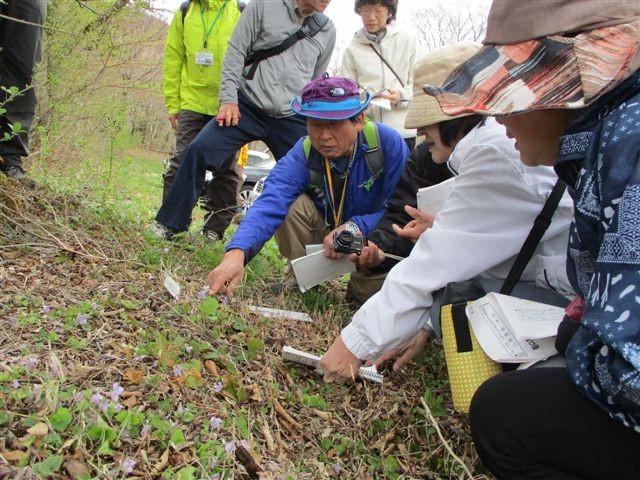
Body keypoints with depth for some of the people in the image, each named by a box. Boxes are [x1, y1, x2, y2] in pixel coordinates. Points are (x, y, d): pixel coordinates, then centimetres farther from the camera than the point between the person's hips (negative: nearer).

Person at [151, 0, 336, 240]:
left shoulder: (327, 30, 11)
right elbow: (236, 51, -1)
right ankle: (170, 223, -4)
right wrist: (229, 99, -9)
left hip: (292, 120, 3)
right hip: (247, 106, -2)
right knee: (199, 150, -17)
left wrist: (313, 127, 16)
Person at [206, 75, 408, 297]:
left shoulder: (388, 143, -26)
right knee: (293, 205, -26)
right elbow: (269, 205, -40)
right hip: (325, 234, 1)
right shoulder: (302, 155, -23)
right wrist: (236, 253, -57)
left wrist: (355, 227, -41)